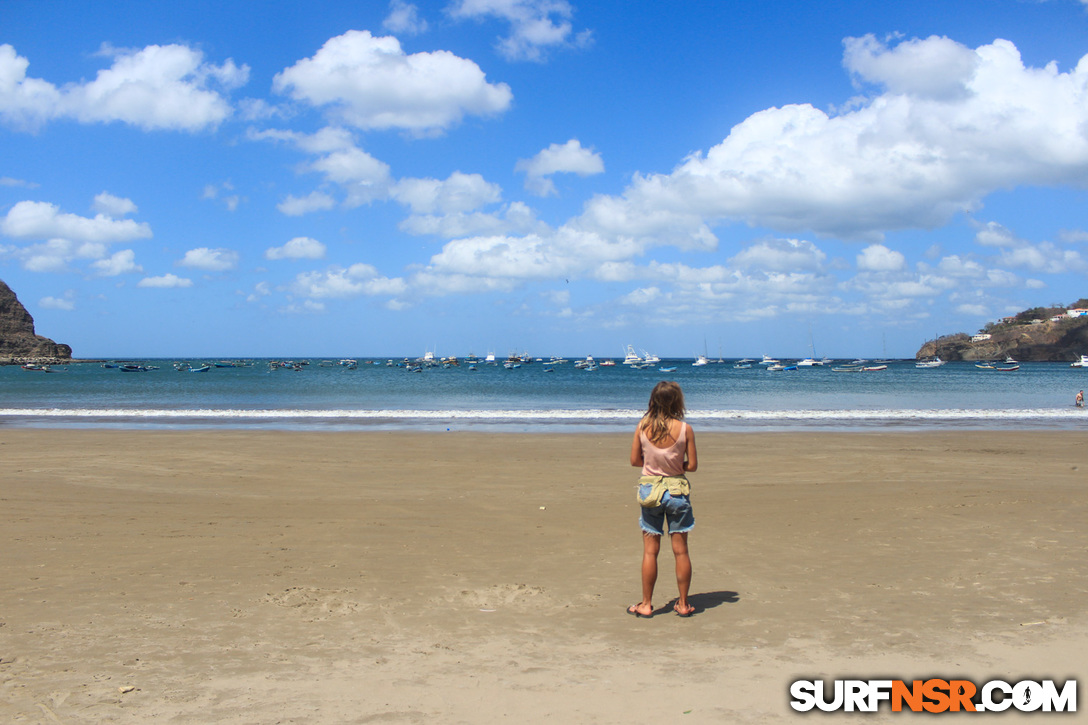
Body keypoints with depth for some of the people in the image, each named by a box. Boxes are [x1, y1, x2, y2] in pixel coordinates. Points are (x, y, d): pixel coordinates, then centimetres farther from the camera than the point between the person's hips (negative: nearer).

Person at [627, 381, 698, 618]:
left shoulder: (643, 426, -6)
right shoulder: (684, 429, -10)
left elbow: (634, 460, 0)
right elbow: (692, 465, -6)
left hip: (649, 489, 1)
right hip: (677, 490, -1)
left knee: (650, 551, 8)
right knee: (680, 550, 9)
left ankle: (646, 604, 14)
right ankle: (683, 604, 17)